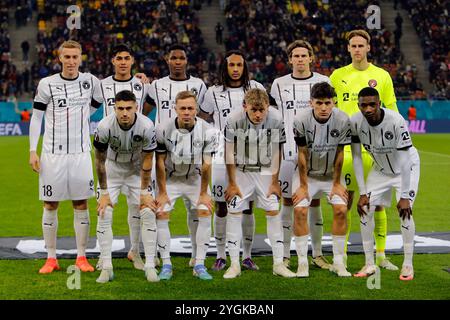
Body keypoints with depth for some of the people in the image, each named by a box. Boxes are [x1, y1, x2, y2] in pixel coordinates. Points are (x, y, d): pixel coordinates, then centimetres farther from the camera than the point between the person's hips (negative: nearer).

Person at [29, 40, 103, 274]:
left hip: (80, 153, 2)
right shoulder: (47, 84, -2)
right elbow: (36, 118, 1)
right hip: (52, 153, -1)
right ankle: (51, 258, 11)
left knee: (81, 204, 3)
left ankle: (81, 257, 11)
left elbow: (94, 108, 21)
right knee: (50, 205, 3)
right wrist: (32, 151, -4)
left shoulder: (91, 81, 3)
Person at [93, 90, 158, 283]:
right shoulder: (105, 126, -28)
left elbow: (147, 161, -13)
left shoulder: (146, 126, -27)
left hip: (137, 170, 0)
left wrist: (144, 191, -11)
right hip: (112, 169, 0)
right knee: (104, 214, -11)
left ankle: (150, 266, -2)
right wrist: (104, 192, -12)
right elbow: (100, 161, -15)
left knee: (148, 213, -10)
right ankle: (106, 268, -3)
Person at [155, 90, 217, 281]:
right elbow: (160, 163, -12)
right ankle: (166, 265, -5)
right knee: (161, 214, -14)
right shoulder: (163, 130, -21)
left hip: (195, 178, 0)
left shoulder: (207, 131, -21)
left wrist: (203, 193, -11)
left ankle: (199, 265, -8)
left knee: (205, 213, -15)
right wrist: (162, 192, -10)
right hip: (170, 178, 0)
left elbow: (206, 164, -14)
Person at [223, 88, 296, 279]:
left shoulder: (276, 119, -21)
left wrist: (274, 182, -6)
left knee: (273, 212, -2)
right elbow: (230, 152, -13)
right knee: (234, 212, -5)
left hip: (265, 170, 1)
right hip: (240, 170, -1)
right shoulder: (233, 120, -24)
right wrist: (232, 183, -9)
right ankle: (234, 264, 2)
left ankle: (278, 263, 5)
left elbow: (276, 152, -9)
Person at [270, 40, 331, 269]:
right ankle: (285, 256, 7)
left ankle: (317, 255, 13)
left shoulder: (323, 82, 6)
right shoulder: (279, 85, 6)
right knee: (288, 201, 1)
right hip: (288, 151, 0)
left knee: (314, 202, 5)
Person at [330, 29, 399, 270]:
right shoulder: (337, 76, 7)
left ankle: (381, 255, 10)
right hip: (345, 145, 0)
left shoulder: (382, 76, 5)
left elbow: (392, 111, 9)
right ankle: (341, 255, 6)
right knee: (345, 200, 0)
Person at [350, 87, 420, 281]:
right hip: (381, 168, 4)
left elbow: (404, 161, -30)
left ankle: (408, 265, -2)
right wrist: (362, 192, -14)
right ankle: (369, 264, 5)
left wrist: (404, 196, -28)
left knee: (405, 211, -16)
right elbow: (356, 158, -13)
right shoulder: (355, 122, -22)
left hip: (406, 168, -4)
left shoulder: (396, 121, -35)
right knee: (365, 209, -5)